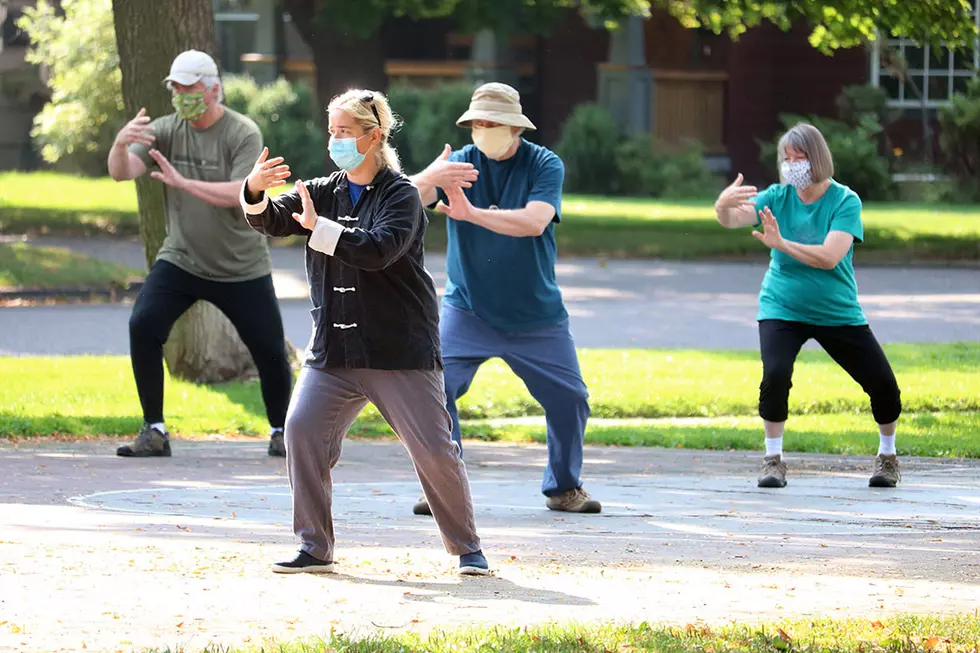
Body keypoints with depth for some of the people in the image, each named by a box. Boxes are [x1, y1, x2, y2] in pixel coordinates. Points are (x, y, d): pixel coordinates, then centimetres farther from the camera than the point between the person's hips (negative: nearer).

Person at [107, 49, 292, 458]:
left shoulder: (243, 134, -13)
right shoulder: (167, 130, -2)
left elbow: (241, 194, -26)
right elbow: (121, 173, -11)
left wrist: (183, 182, -36)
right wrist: (121, 144, -34)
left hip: (242, 269, -2)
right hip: (180, 260, 2)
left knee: (270, 350, -1)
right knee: (143, 325, -19)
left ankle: (280, 432, 25)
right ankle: (154, 432, -12)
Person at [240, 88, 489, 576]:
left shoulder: (400, 194, -5)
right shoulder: (324, 191, 12)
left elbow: (379, 249, -21)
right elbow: (272, 221, -1)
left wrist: (320, 227, -24)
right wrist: (255, 192, -21)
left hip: (400, 349, -5)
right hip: (333, 349, 5)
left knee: (433, 448, -4)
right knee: (302, 431, -12)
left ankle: (467, 548, 13)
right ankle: (315, 549, -3)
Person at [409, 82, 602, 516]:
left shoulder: (544, 166, -5)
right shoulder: (459, 164, -3)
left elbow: (534, 221, -23)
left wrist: (472, 213, -33)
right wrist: (428, 179, -45)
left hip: (536, 315, 0)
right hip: (467, 310, 0)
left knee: (569, 399, 1)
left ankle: (563, 487, 22)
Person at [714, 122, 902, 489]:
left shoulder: (845, 201, -11)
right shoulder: (778, 197, -4)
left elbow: (829, 257, -25)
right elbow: (731, 220, -17)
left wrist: (781, 243, -36)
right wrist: (723, 204, -40)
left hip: (838, 313, 0)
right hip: (782, 310, 0)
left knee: (883, 384, -3)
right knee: (775, 375, -26)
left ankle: (887, 455, 25)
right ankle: (773, 459, -10)